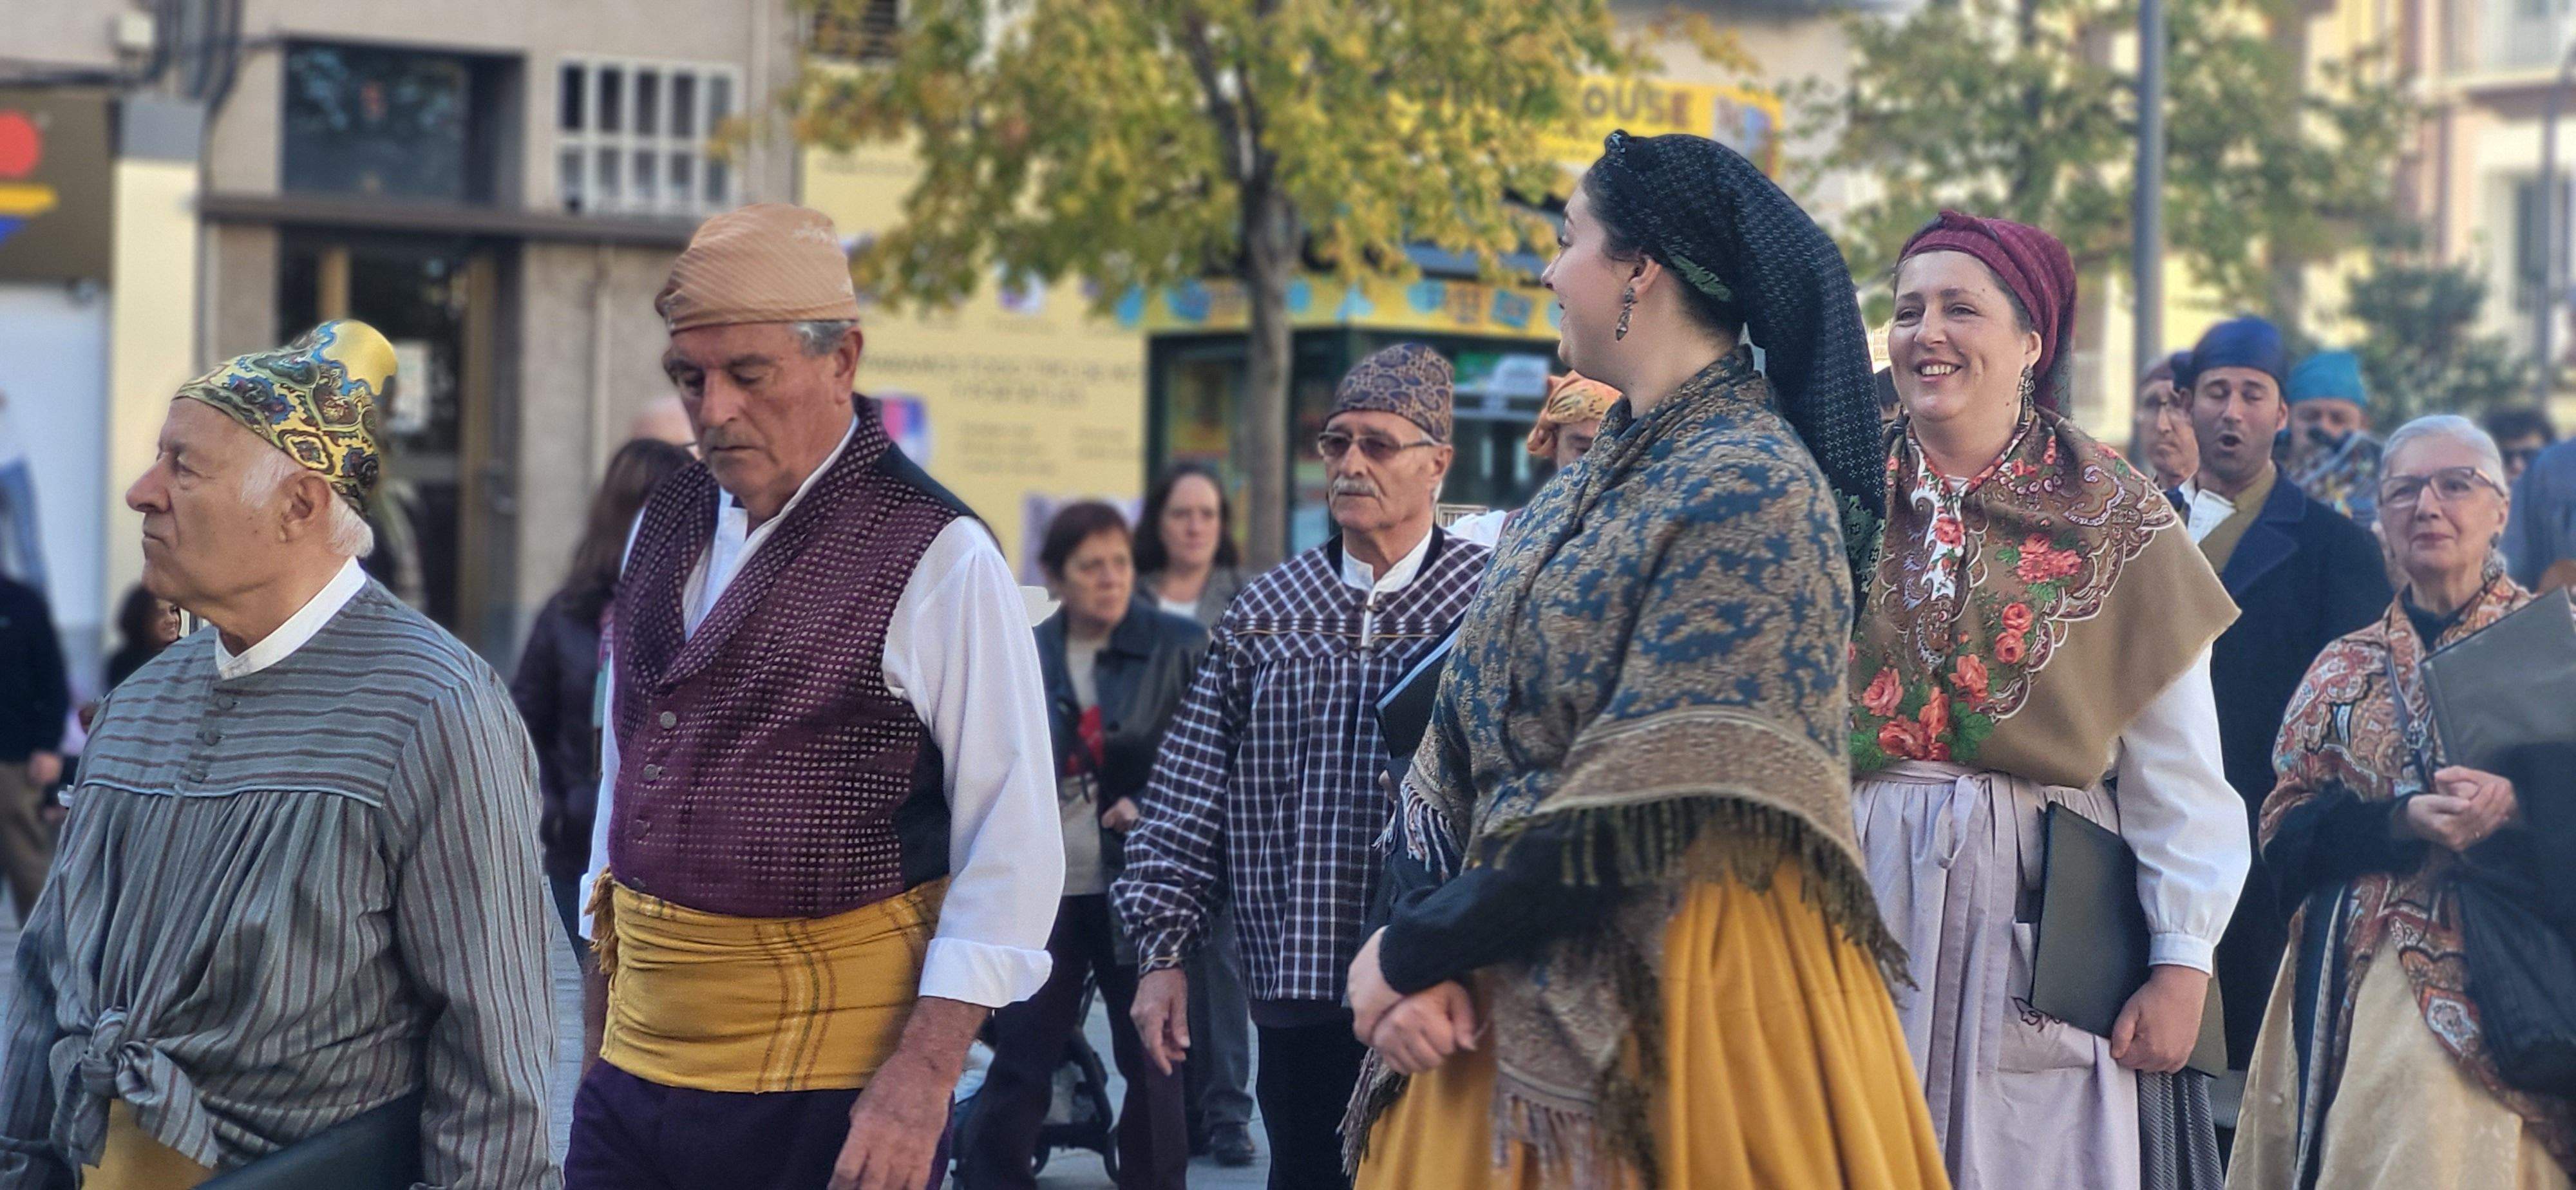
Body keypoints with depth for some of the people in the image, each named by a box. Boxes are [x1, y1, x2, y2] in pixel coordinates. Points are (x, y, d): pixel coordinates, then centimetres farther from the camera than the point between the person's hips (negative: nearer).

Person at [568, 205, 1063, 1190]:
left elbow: (1013, 848, -12)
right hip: (637, 1065, 5)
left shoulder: (935, 557, -10)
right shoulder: (665, 527, 9)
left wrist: (922, 1078, -19)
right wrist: (600, 1028, 17)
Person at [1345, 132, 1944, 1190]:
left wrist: (1414, 951, -13)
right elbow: (1461, 743, 7)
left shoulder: (1753, 489, -15)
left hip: (1684, 986, -8)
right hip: (1508, 989, 8)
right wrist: (1418, 947, -8)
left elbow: (1640, 814, -21)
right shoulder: (1599, 479, 11)